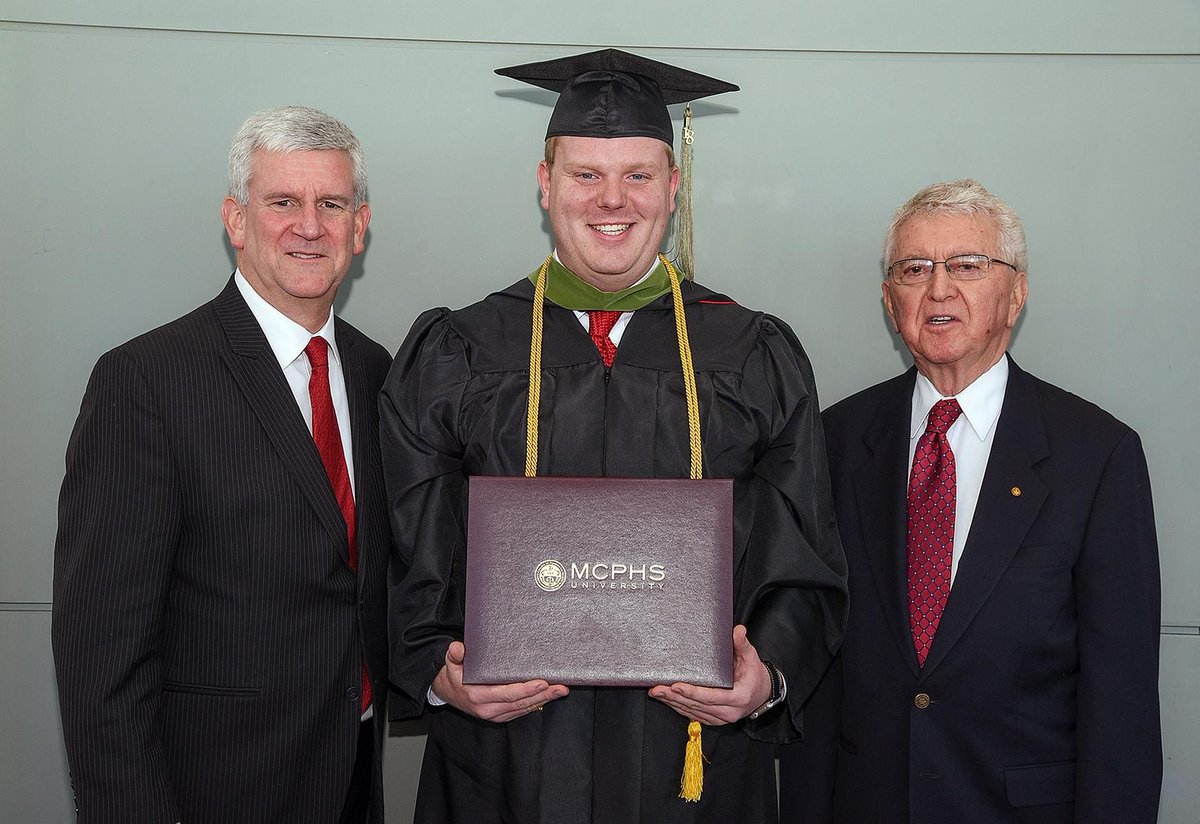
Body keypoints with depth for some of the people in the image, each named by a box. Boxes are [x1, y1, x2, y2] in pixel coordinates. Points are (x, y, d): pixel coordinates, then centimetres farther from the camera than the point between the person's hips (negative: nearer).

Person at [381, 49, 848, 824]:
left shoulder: (759, 360, 2)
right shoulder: (451, 359, 2)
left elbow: (806, 572, 2)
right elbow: (408, 559, 2)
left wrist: (768, 675, -14)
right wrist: (438, 672, -14)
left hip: (699, 760, 1)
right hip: (502, 754, 0)